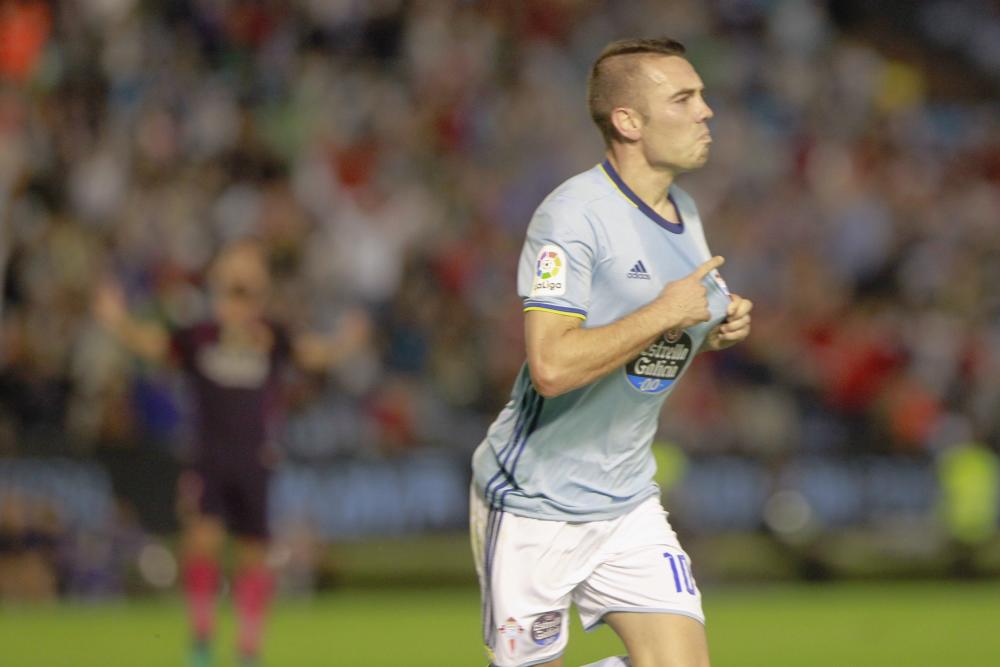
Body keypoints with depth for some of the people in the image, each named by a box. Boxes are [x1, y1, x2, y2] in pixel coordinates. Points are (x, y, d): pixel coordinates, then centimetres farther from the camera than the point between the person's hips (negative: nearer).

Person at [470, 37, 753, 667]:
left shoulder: (684, 214, 8)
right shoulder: (573, 217, -20)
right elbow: (553, 367, -30)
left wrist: (718, 327, 2)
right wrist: (664, 314, -23)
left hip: (628, 499, 7)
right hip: (535, 501, -7)